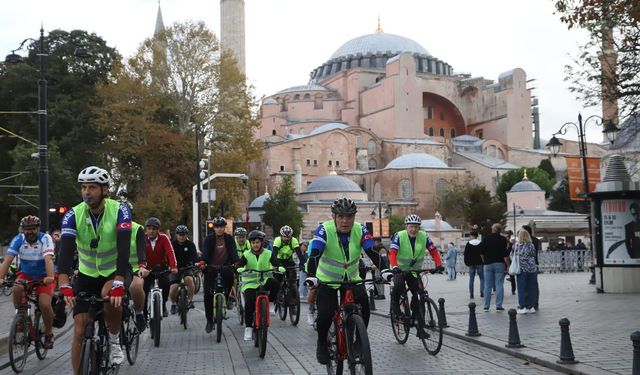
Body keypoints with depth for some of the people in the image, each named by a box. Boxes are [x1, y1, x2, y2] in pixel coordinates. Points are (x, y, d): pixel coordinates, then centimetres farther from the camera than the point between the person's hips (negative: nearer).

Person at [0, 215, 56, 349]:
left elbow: (48, 259, -33)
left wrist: (50, 277, -48)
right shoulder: (18, 240, -13)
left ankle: (49, 333, 3)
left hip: (44, 276, -2)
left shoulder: (45, 238, -19)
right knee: (17, 289, -30)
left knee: (45, 304, -22)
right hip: (26, 274, 3)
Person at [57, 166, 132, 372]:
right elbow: (66, 249, -27)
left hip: (113, 272, -2)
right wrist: (64, 284, -42)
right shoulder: (73, 214, -15)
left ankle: (114, 341, -6)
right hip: (87, 275, 2)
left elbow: (124, 248, -32)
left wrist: (118, 283, -45)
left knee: (111, 297, -34)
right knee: (80, 331, -6)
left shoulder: (119, 210, -21)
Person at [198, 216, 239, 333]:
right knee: (208, 294, -6)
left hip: (225, 266, 0)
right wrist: (202, 262, -37)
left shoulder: (229, 239, 0)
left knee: (230, 275, -32)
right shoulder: (209, 239, -3)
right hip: (211, 268, 0)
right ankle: (209, 321, 7)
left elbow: (233, 251, -12)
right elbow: (205, 251, -16)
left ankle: (226, 298, -3)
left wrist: (236, 262, -32)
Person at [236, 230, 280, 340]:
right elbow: (239, 266, -8)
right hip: (250, 283, 0)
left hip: (265, 281, 0)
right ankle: (248, 327, -7)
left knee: (275, 283, -31)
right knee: (249, 302, -21)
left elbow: (276, 264, -6)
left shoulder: (268, 254, 4)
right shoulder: (246, 255, 3)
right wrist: (240, 269, -31)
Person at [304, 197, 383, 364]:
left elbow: (373, 253, -22)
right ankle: (322, 343, 12)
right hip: (328, 280, -2)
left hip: (352, 279, 3)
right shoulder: (324, 230, -21)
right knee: (325, 314, -18)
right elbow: (314, 255, -31)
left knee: (363, 304, -19)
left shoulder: (360, 230, -13)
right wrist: (311, 275, -46)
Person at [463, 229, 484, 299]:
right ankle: (482, 293, -3)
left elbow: (465, 255, -1)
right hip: (479, 263, 0)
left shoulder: (468, 244, -2)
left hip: (471, 264, 0)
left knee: (471, 279, 4)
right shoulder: (481, 244, 1)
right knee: (482, 278, 6)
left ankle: (471, 294, 2)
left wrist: (466, 263, 8)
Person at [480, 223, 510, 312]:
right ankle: (498, 306, -3)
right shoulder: (502, 239, -5)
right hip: (499, 264, -3)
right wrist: (508, 265, -7)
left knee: (487, 286, 6)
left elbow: (482, 253, 9)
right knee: (499, 285, 0)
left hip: (488, 264, 3)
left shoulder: (486, 239, 5)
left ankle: (486, 306, 6)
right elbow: (505, 254, -11)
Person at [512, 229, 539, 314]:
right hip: (532, 269, 1)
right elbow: (534, 256, 6)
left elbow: (511, 256, 4)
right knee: (531, 288, 8)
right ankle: (530, 307, 11)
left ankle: (522, 307, 4)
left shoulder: (515, 245, -3)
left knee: (521, 288, 5)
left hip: (521, 269, -1)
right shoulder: (531, 245, -1)